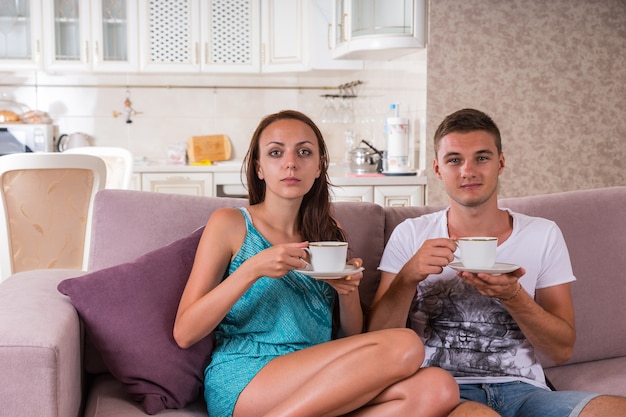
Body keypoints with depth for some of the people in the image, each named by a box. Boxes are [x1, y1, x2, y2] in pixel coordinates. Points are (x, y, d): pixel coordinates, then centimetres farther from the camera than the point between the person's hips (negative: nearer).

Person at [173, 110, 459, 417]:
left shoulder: (328, 232, 17)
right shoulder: (230, 224, 3)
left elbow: (352, 337, 19)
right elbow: (184, 333, -4)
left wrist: (349, 291, -3)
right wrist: (252, 270, -16)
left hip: (316, 388, 6)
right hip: (241, 386, -5)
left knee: (437, 387, -22)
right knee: (403, 345, -23)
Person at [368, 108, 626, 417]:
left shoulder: (544, 235, 9)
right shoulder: (410, 235, 7)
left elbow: (562, 350, 6)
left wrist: (513, 296, -13)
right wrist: (409, 277, -15)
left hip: (523, 389, 2)